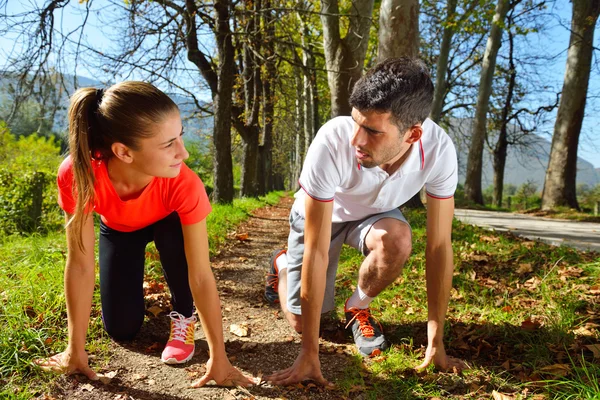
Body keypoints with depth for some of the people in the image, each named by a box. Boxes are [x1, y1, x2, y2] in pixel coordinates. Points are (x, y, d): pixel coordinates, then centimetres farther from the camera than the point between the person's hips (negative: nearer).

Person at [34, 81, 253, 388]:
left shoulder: (184, 184, -41)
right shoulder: (76, 173, -40)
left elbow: (201, 275, -36)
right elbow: (79, 264, -31)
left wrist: (218, 357, -33)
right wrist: (75, 349, -24)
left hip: (165, 223, -1)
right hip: (117, 229, 1)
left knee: (173, 231, -36)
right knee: (122, 329, -4)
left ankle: (182, 317, -9)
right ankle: (132, 282, 29)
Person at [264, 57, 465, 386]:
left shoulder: (439, 149, -34)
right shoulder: (332, 143, -41)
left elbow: (439, 245, -25)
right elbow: (316, 252, -37)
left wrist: (435, 342, -23)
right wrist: (310, 352, -32)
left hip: (374, 214, 2)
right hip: (320, 215, -1)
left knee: (396, 240, -34)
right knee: (300, 321, -1)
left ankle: (358, 309, -2)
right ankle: (283, 265, 33)